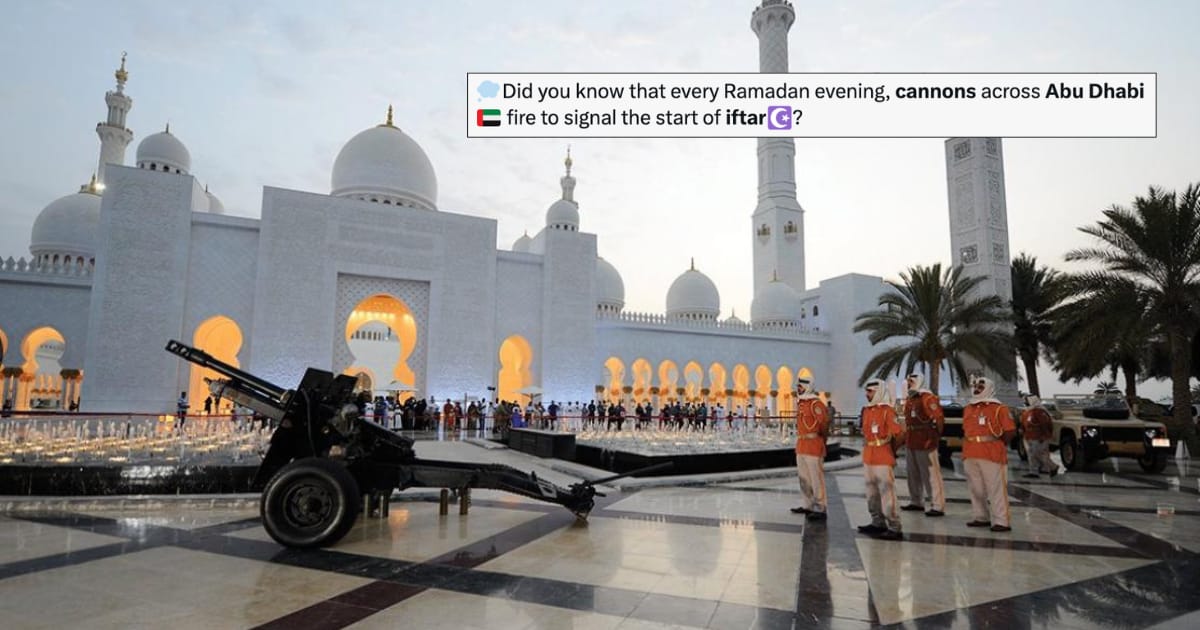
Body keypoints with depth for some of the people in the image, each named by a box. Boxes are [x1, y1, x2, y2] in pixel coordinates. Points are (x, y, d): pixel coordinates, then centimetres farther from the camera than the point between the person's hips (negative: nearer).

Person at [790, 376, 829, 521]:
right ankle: (806, 505, 27)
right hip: (801, 444, 10)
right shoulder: (800, 403, 14)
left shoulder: (815, 404, -15)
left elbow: (824, 422, -17)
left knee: (816, 478, -6)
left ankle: (820, 510, -1)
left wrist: (820, 437, -4)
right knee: (804, 477, 16)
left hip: (813, 445, -10)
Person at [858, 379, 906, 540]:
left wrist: (891, 450, -4)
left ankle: (894, 529, -1)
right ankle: (878, 523, 27)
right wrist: (868, 446, 15)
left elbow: (899, 433, -16)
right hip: (868, 458, 8)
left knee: (887, 494, -6)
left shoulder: (887, 410, -13)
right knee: (872, 494, 15)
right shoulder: (866, 410, 11)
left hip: (883, 460, -8)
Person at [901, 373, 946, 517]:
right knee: (913, 474, 17)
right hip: (911, 443, 9)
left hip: (925, 443, -9)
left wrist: (935, 436, -11)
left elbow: (938, 418, -17)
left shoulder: (928, 398, -12)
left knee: (931, 475, -7)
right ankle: (916, 502, 29)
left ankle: (938, 507, -2)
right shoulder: (909, 399, 15)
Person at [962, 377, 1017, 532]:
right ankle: (980, 517, 22)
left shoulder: (999, 408, -3)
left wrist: (998, 445, 1)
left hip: (992, 455, -6)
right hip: (970, 455, 6)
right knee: (976, 488, 11)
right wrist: (969, 444, 12)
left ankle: (1000, 522, -2)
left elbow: (1010, 430, -4)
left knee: (996, 488, -5)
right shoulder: (968, 409, 16)